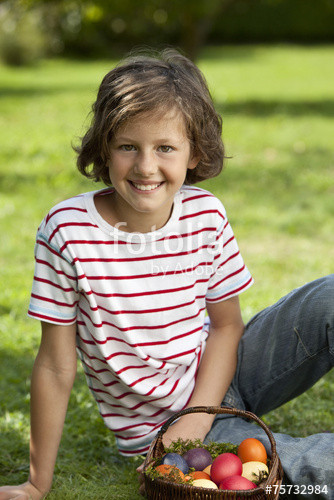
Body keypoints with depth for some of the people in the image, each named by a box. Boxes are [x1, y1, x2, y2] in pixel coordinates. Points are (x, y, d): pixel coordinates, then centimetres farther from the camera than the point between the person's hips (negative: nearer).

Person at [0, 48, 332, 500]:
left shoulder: (206, 214, -10)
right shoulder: (68, 230, -20)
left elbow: (226, 324, 0)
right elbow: (56, 367, -15)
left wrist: (196, 420, -14)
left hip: (218, 378, 4)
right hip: (154, 425, -4)